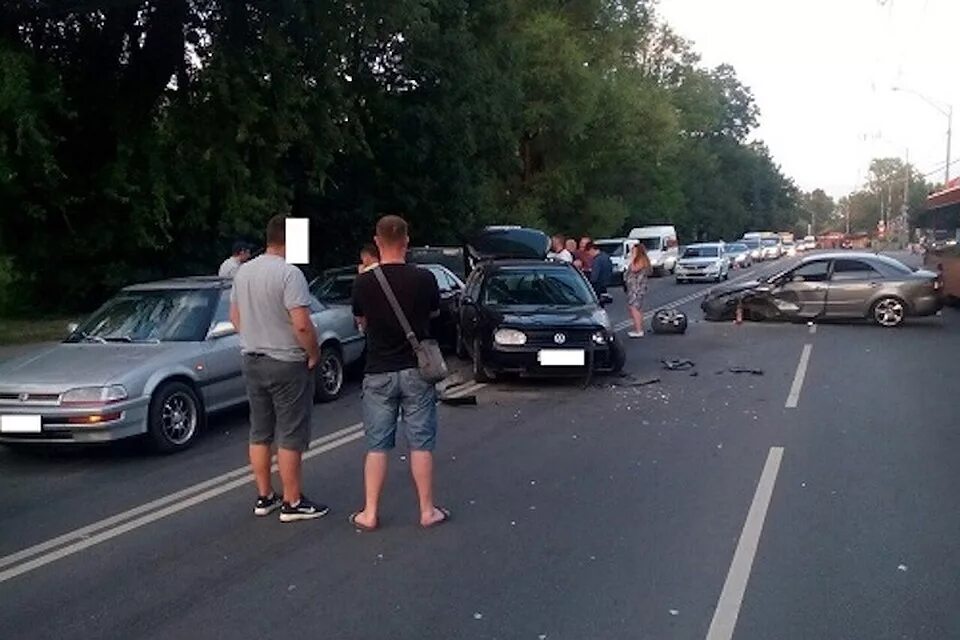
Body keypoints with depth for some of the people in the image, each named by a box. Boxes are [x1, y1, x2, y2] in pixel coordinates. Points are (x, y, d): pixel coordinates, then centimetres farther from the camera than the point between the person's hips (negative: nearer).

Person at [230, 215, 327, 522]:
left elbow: (235, 316, 15)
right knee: (290, 436, 0)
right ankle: (292, 503, 7)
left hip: (252, 361, 8)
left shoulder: (243, 271, 7)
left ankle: (265, 497, 23)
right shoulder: (289, 273, -18)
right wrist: (314, 354, -10)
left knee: (260, 433, 14)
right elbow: (301, 324, -24)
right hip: (287, 363, -8)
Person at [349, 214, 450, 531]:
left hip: (378, 373, 1)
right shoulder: (424, 279, -10)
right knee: (421, 444, 8)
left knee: (377, 446, 9)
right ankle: (428, 511, 15)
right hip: (416, 370, 0)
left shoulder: (364, 282, -8)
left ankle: (370, 514, 13)